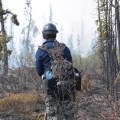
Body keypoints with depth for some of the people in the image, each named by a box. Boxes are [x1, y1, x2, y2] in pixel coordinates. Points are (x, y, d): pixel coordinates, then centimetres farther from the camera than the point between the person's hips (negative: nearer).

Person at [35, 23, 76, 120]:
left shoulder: (40, 50, -4)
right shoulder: (64, 48, 2)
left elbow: (39, 71, 0)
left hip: (50, 83, -2)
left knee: (52, 112, 5)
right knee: (68, 109, 12)